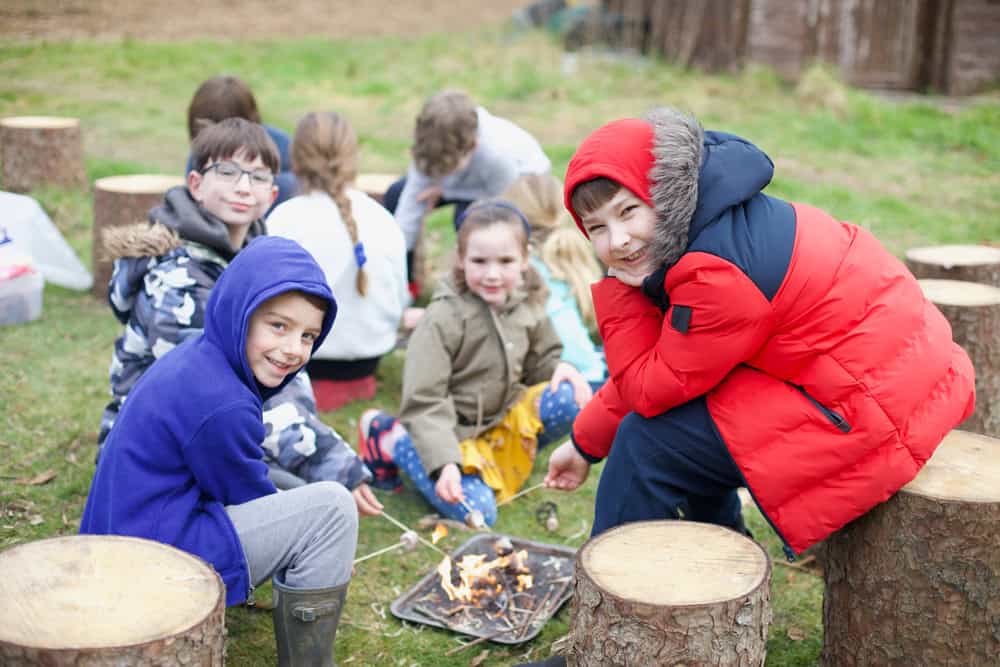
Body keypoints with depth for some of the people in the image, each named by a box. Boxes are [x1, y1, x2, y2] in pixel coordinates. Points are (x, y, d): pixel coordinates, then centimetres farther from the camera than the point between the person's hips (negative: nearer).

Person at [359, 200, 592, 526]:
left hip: (504, 421, 5)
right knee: (477, 510, -24)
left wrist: (560, 369, -11)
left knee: (570, 399, -19)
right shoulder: (443, 319, -19)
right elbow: (424, 402, -20)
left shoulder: (527, 307, -1)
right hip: (451, 431, -5)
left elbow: (541, 362, 14)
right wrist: (444, 461, -31)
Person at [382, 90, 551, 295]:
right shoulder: (434, 148, -32)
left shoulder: (497, 154, -45)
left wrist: (445, 191, -26)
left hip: (518, 186, -5)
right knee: (396, 194, -7)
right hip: (472, 179, 5)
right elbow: (413, 200, -25)